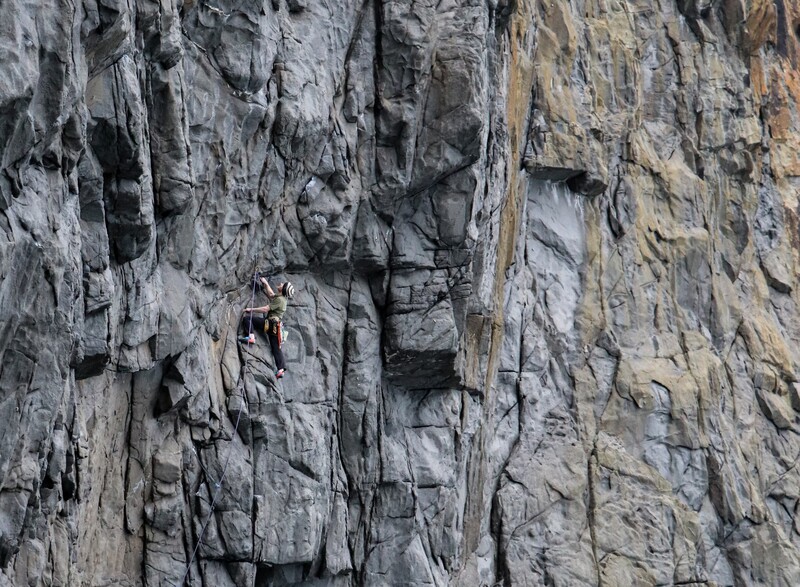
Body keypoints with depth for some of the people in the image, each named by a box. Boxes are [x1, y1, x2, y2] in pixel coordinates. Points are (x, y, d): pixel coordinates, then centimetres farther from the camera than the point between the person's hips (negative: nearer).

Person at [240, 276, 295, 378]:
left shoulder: (279, 299, -12)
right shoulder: (281, 298, 17)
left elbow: (266, 309, -16)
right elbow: (271, 294, 38)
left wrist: (251, 309, -9)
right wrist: (265, 283, 40)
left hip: (271, 323, -9)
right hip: (274, 326, 9)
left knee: (247, 317, -12)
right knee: (276, 347, 7)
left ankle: (250, 337, -26)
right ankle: (281, 369, -1)